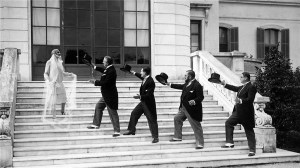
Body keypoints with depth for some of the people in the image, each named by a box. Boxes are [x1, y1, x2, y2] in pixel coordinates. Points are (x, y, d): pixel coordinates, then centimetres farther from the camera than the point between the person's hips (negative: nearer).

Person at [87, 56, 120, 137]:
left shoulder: (111, 71, -24)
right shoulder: (108, 69, 6)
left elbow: (105, 82, -26)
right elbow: (103, 70, 28)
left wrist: (95, 82, -19)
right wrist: (95, 67, 28)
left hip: (110, 96, -11)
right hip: (106, 95, 11)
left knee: (113, 113, -4)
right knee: (98, 107, 21)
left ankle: (117, 131, 3)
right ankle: (96, 124, 34)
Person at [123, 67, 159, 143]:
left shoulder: (150, 82, -25)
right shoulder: (145, 78, 1)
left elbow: (149, 95, -27)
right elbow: (141, 76, 27)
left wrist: (140, 97, -36)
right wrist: (134, 73, 37)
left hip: (149, 104, -10)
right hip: (143, 102, 10)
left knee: (152, 120, -3)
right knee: (134, 113, 15)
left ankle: (155, 137, 4)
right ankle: (131, 130, 30)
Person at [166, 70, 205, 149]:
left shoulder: (197, 85, -21)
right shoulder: (187, 83, 6)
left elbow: (200, 97, -21)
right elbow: (181, 86, 25)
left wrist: (194, 101, -38)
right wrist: (170, 84, 29)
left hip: (192, 110, -10)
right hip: (184, 108, 10)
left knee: (196, 126, -3)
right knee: (177, 119, 20)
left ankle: (200, 143, 5)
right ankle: (178, 137, 34)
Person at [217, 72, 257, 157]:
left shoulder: (251, 87, -15)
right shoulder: (243, 87, 13)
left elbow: (250, 99, -23)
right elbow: (235, 88, 26)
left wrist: (241, 101, -35)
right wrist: (225, 84, 30)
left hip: (246, 113, -9)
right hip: (238, 112, 9)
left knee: (249, 131, -1)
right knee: (228, 123, 9)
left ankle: (252, 150, 6)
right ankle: (230, 143, 14)